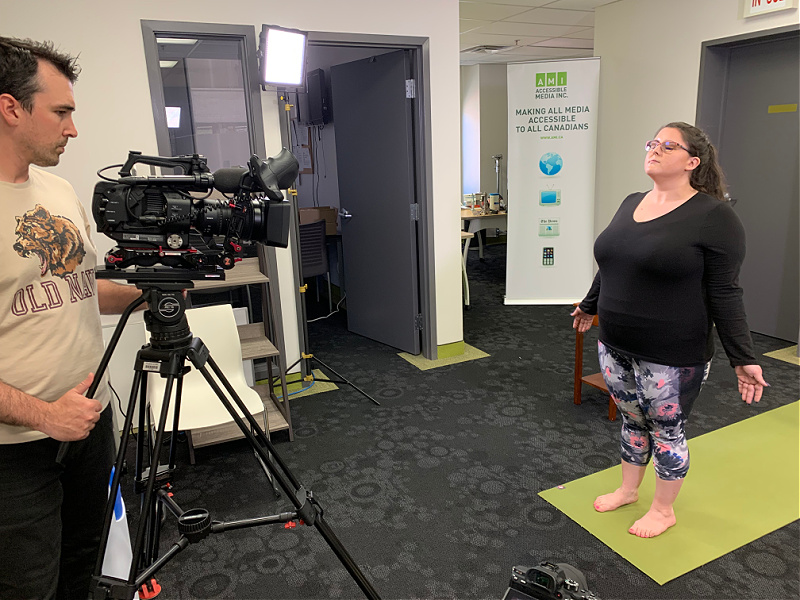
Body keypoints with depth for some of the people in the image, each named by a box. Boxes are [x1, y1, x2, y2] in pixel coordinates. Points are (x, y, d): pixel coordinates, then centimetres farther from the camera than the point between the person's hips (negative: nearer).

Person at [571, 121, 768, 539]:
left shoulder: (714, 216, -13)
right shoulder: (631, 204, 7)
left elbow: (724, 294, -13)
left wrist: (742, 359, -13)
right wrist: (590, 306, 27)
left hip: (671, 358, -6)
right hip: (616, 348, 6)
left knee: (666, 431, 11)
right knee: (633, 421, 21)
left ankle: (663, 510, 33)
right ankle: (628, 490, 41)